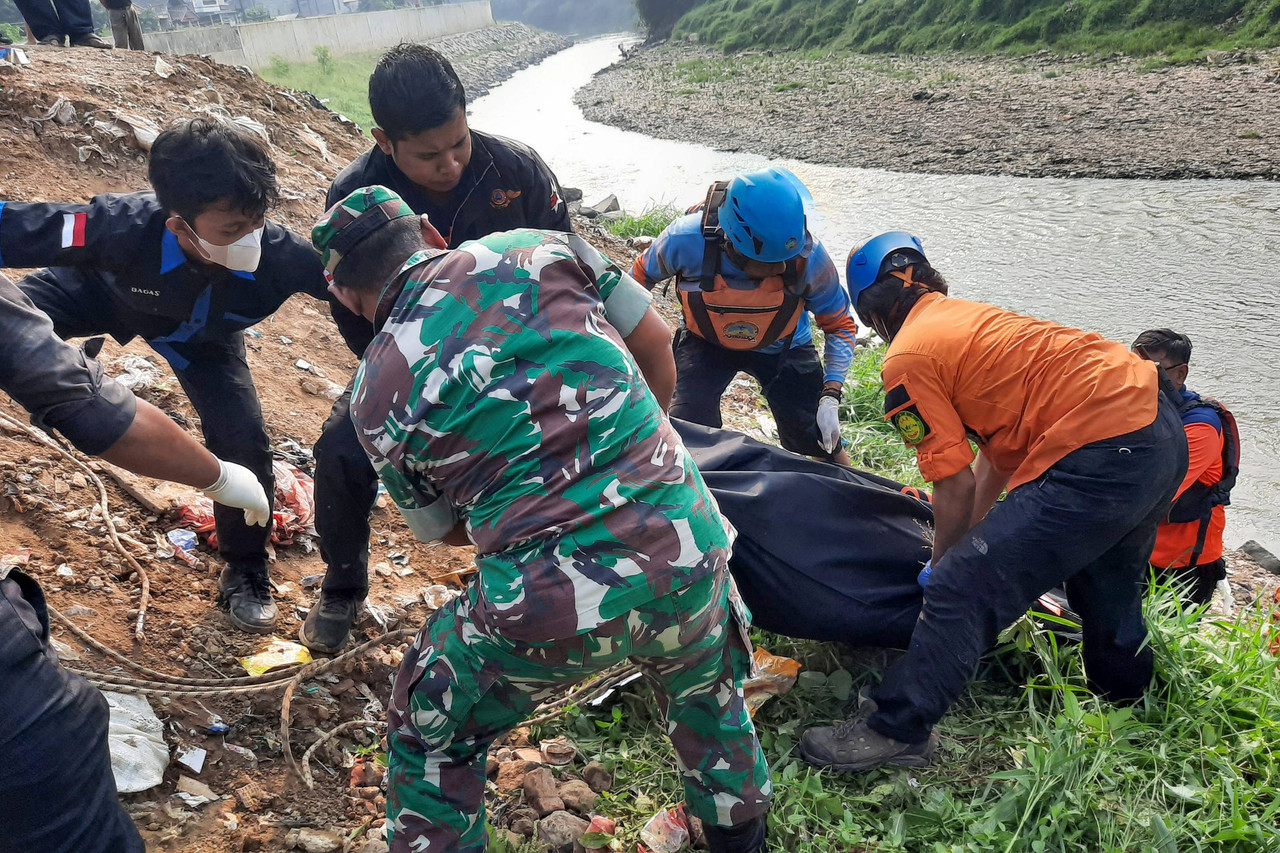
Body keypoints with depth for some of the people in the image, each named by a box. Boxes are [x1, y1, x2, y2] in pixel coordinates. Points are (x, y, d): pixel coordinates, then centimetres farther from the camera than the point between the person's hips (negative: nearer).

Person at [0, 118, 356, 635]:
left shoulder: (278, 254, -41)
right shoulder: (122, 227, -45)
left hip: (202, 335, 0)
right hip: (102, 289, 0)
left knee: (244, 443, -10)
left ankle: (244, 575, 15)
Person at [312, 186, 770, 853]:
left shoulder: (375, 395, 4)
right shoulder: (538, 248, 4)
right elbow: (655, 344, 11)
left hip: (545, 606, -2)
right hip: (684, 556, 3)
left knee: (429, 740, 28)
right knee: (706, 693, 37)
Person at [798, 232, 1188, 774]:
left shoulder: (906, 360, -6)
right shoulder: (971, 318, 20)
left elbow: (956, 486, -5)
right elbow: (998, 454, 25)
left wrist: (941, 565, 11)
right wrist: (974, 539, 32)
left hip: (1100, 460, -10)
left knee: (963, 591, -5)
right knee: (1104, 586, 32)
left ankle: (895, 730, 5)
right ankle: (1127, 705, 55)